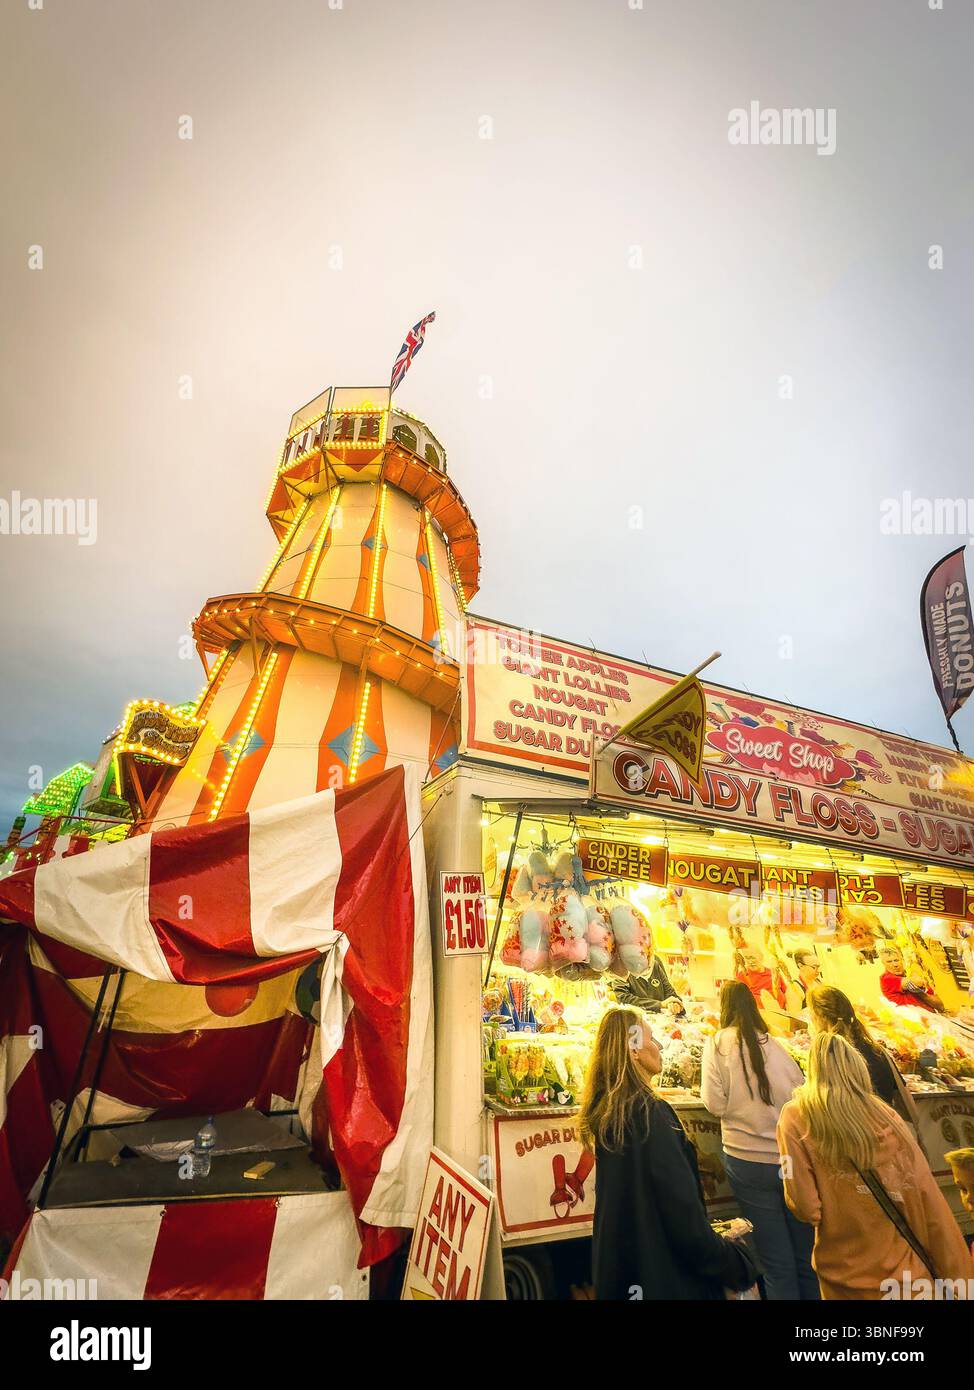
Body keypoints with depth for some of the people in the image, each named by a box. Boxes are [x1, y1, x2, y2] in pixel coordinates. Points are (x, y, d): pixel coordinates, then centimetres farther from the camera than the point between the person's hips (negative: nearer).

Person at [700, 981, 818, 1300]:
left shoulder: (717, 1043, -9)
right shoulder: (773, 1044, -1)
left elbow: (716, 1103, -11)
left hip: (748, 1160, -3)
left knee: (777, 1263, 11)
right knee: (807, 1256, 17)